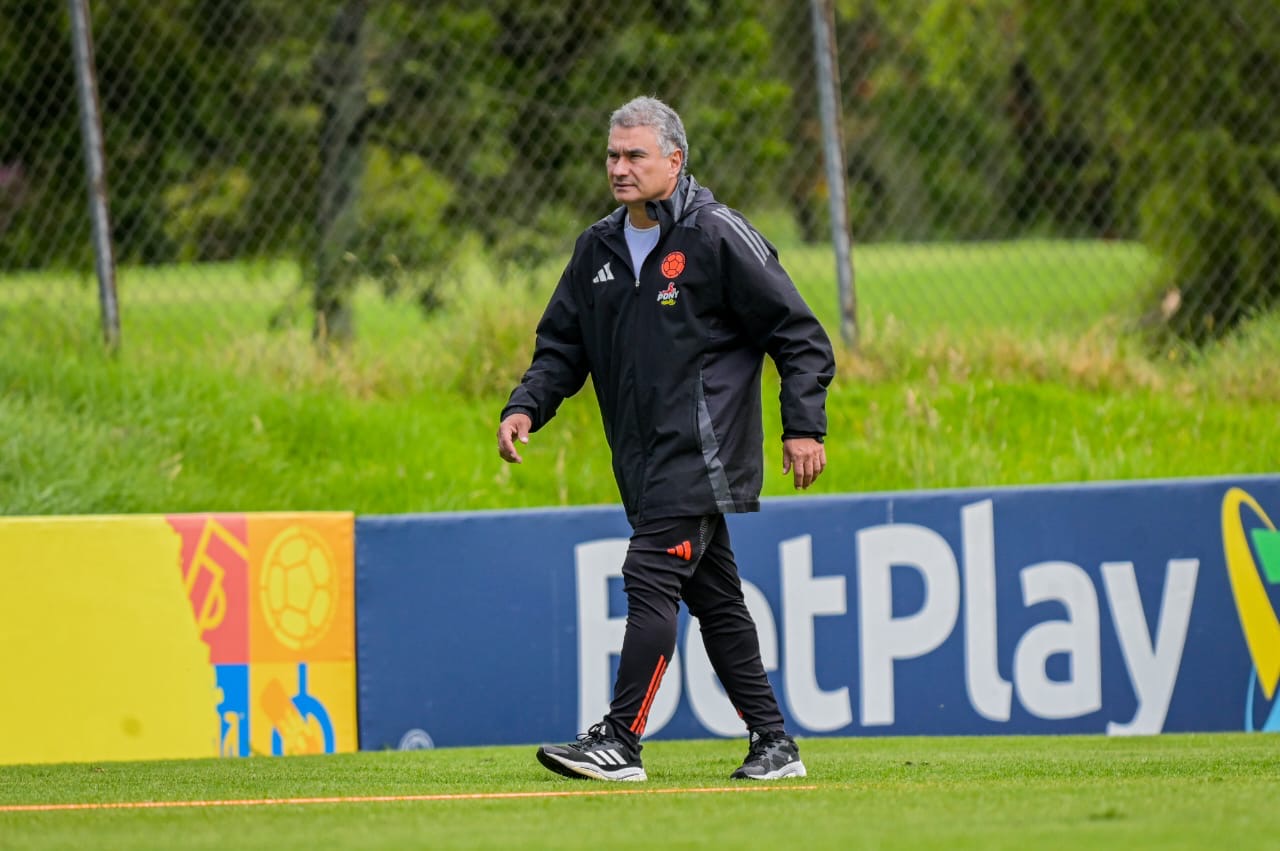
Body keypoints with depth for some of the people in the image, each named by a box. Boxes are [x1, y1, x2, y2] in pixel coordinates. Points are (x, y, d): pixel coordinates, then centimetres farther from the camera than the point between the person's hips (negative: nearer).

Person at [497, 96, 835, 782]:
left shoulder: (718, 237, -8)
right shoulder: (598, 248, 13)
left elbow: (799, 334, -6)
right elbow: (562, 346, 17)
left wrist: (804, 427, -11)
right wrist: (526, 408, 0)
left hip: (701, 452, -8)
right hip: (644, 461, 8)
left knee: (651, 578, -16)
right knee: (713, 597, 10)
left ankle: (620, 742, -18)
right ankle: (773, 744, 16)